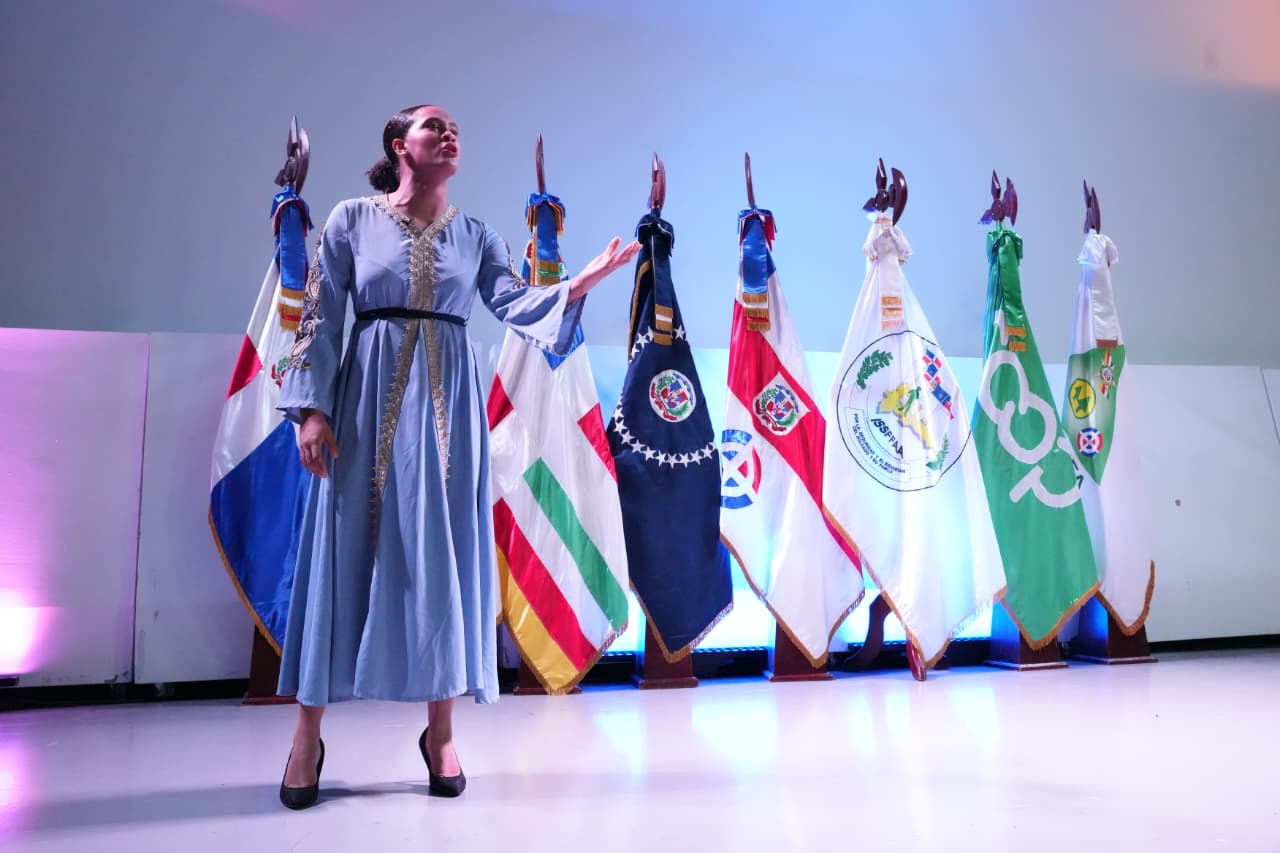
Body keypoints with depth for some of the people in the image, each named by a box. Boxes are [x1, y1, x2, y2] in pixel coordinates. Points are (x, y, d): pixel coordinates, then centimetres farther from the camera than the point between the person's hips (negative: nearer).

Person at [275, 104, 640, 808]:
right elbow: (318, 317, 1)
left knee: (444, 553, 1)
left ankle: (440, 729, 12)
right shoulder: (352, 219, 6)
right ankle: (308, 732, 11)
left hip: (447, 405, 2)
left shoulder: (476, 236, 12)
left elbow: (515, 304, -3)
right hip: (368, 399, -2)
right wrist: (311, 408, -7)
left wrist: (581, 281, -18)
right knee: (344, 552, -1)